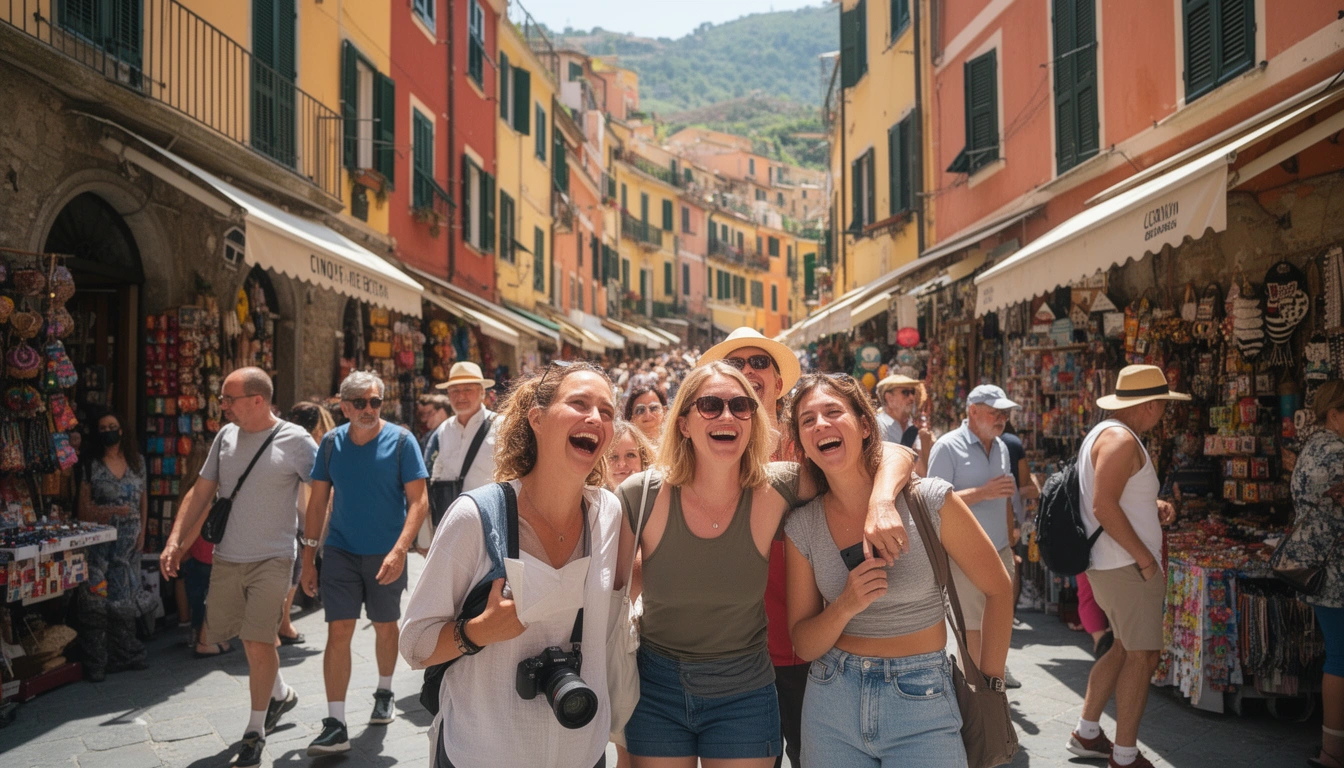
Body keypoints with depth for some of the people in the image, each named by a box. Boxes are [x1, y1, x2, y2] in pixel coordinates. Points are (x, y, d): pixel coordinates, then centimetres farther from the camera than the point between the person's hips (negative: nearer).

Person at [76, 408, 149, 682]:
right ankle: (95, 661, 2)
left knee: (126, 596, 9)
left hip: (129, 539, 3)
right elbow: (85, 508, -3)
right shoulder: (91, 465, -2)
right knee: (97, 597, -6)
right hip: (101, 540, -3)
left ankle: (125, 654, 21)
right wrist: (114, 512, -16)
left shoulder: (136, 461, 8)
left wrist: (142, 531, 7)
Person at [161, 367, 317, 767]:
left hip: (271, 559, -5)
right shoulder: (226, 436, 5)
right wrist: (175, 542, -1)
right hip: (226, 558, 6)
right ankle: (280, 693, 41)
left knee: (258, 644, -7)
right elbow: (201, 493, 8)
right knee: (250, 638, 14)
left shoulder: (294, 440, -11)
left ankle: (255, 731, 11)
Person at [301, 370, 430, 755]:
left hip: (385, 553, -1)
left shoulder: (400, 441, -9)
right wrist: (308, 556, 2)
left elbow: (418, 500, -13)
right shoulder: (331, 442, 0)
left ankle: (384, 692, 39)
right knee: (338, 630, -4)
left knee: (385, 626, 14)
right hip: (340, 551, 2)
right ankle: (335, 725, -1)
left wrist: (400, 550, -24)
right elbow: (317, 501, 6)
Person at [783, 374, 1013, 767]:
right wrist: (846, 606, -20)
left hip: (922, 704, -2)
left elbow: (998, 589, -3)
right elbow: (803, 645, -1)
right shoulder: (803, 527, -4)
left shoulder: (929, 501, -13)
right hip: (831, 705, 3)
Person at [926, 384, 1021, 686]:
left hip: (1000, 551, 7)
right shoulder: (948, 447, -12)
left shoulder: (1001, 447, 11)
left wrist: (1010, 545, 17)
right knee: (973, 627, 1)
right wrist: (983, 492, -23)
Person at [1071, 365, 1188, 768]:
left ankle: (1086, 734, 26)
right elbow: (1104, 506, -25)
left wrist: (1153, 506, 8)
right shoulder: (1120, 439, -17)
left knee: (1125, 648, 19)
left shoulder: (1105, 433, 15)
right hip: (1128, 565, -10)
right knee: (1143, 656, -3)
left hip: (1116, 564, 10)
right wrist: (1145, 558, -20)